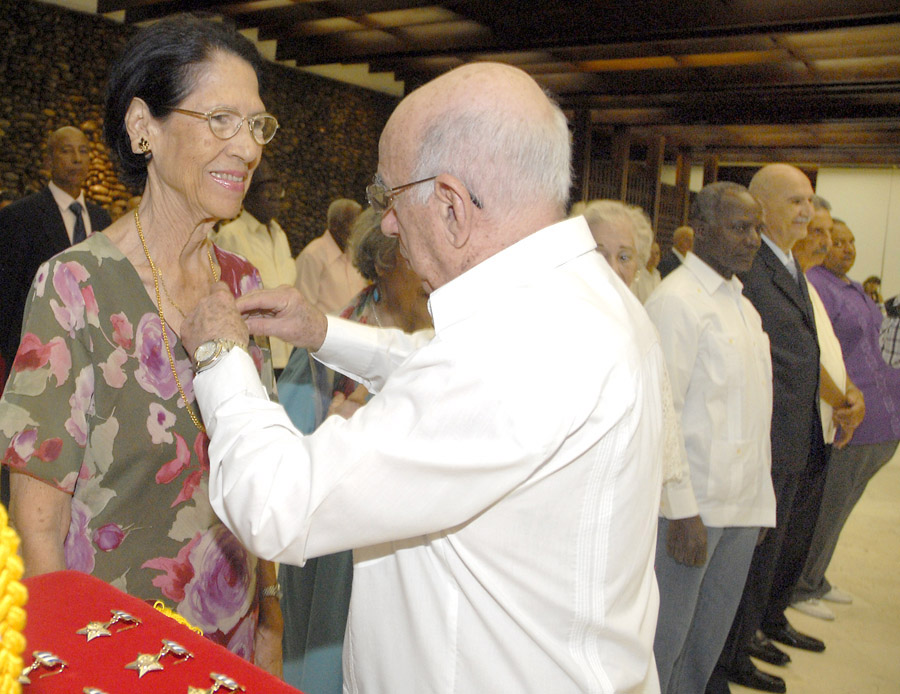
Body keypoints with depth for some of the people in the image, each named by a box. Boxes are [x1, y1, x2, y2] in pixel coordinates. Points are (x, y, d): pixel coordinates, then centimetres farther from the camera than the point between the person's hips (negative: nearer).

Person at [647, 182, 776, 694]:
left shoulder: (741, 302, 14)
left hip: (744, 501, 8)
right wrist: (682, 511, -19)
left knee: (712, 634, 18)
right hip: (694, 503, -8)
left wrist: (760, 496, 14)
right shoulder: (676, 300, -13)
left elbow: (750, 408, 15)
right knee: (666, 635, 5)